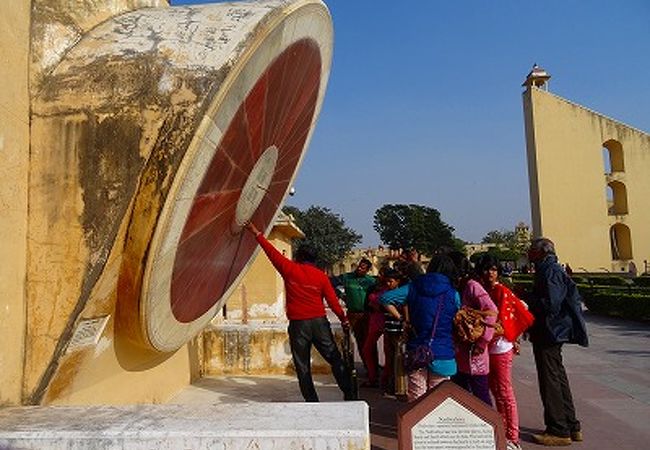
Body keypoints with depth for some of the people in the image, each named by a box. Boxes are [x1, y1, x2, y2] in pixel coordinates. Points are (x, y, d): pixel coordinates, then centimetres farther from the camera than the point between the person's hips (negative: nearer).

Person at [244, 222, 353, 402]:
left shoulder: (290, 269, -1)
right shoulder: (321, 275, 3)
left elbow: (272, 252, 6)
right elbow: (332, 300, 2)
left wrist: (257, 233, 15)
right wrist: (343, 319, 14)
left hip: (298, 324, -1)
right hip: (319, 322, 2)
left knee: (303, 366, 8)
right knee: (335, 360, 10)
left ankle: (311, 401, 10)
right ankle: (349, 393, 12)